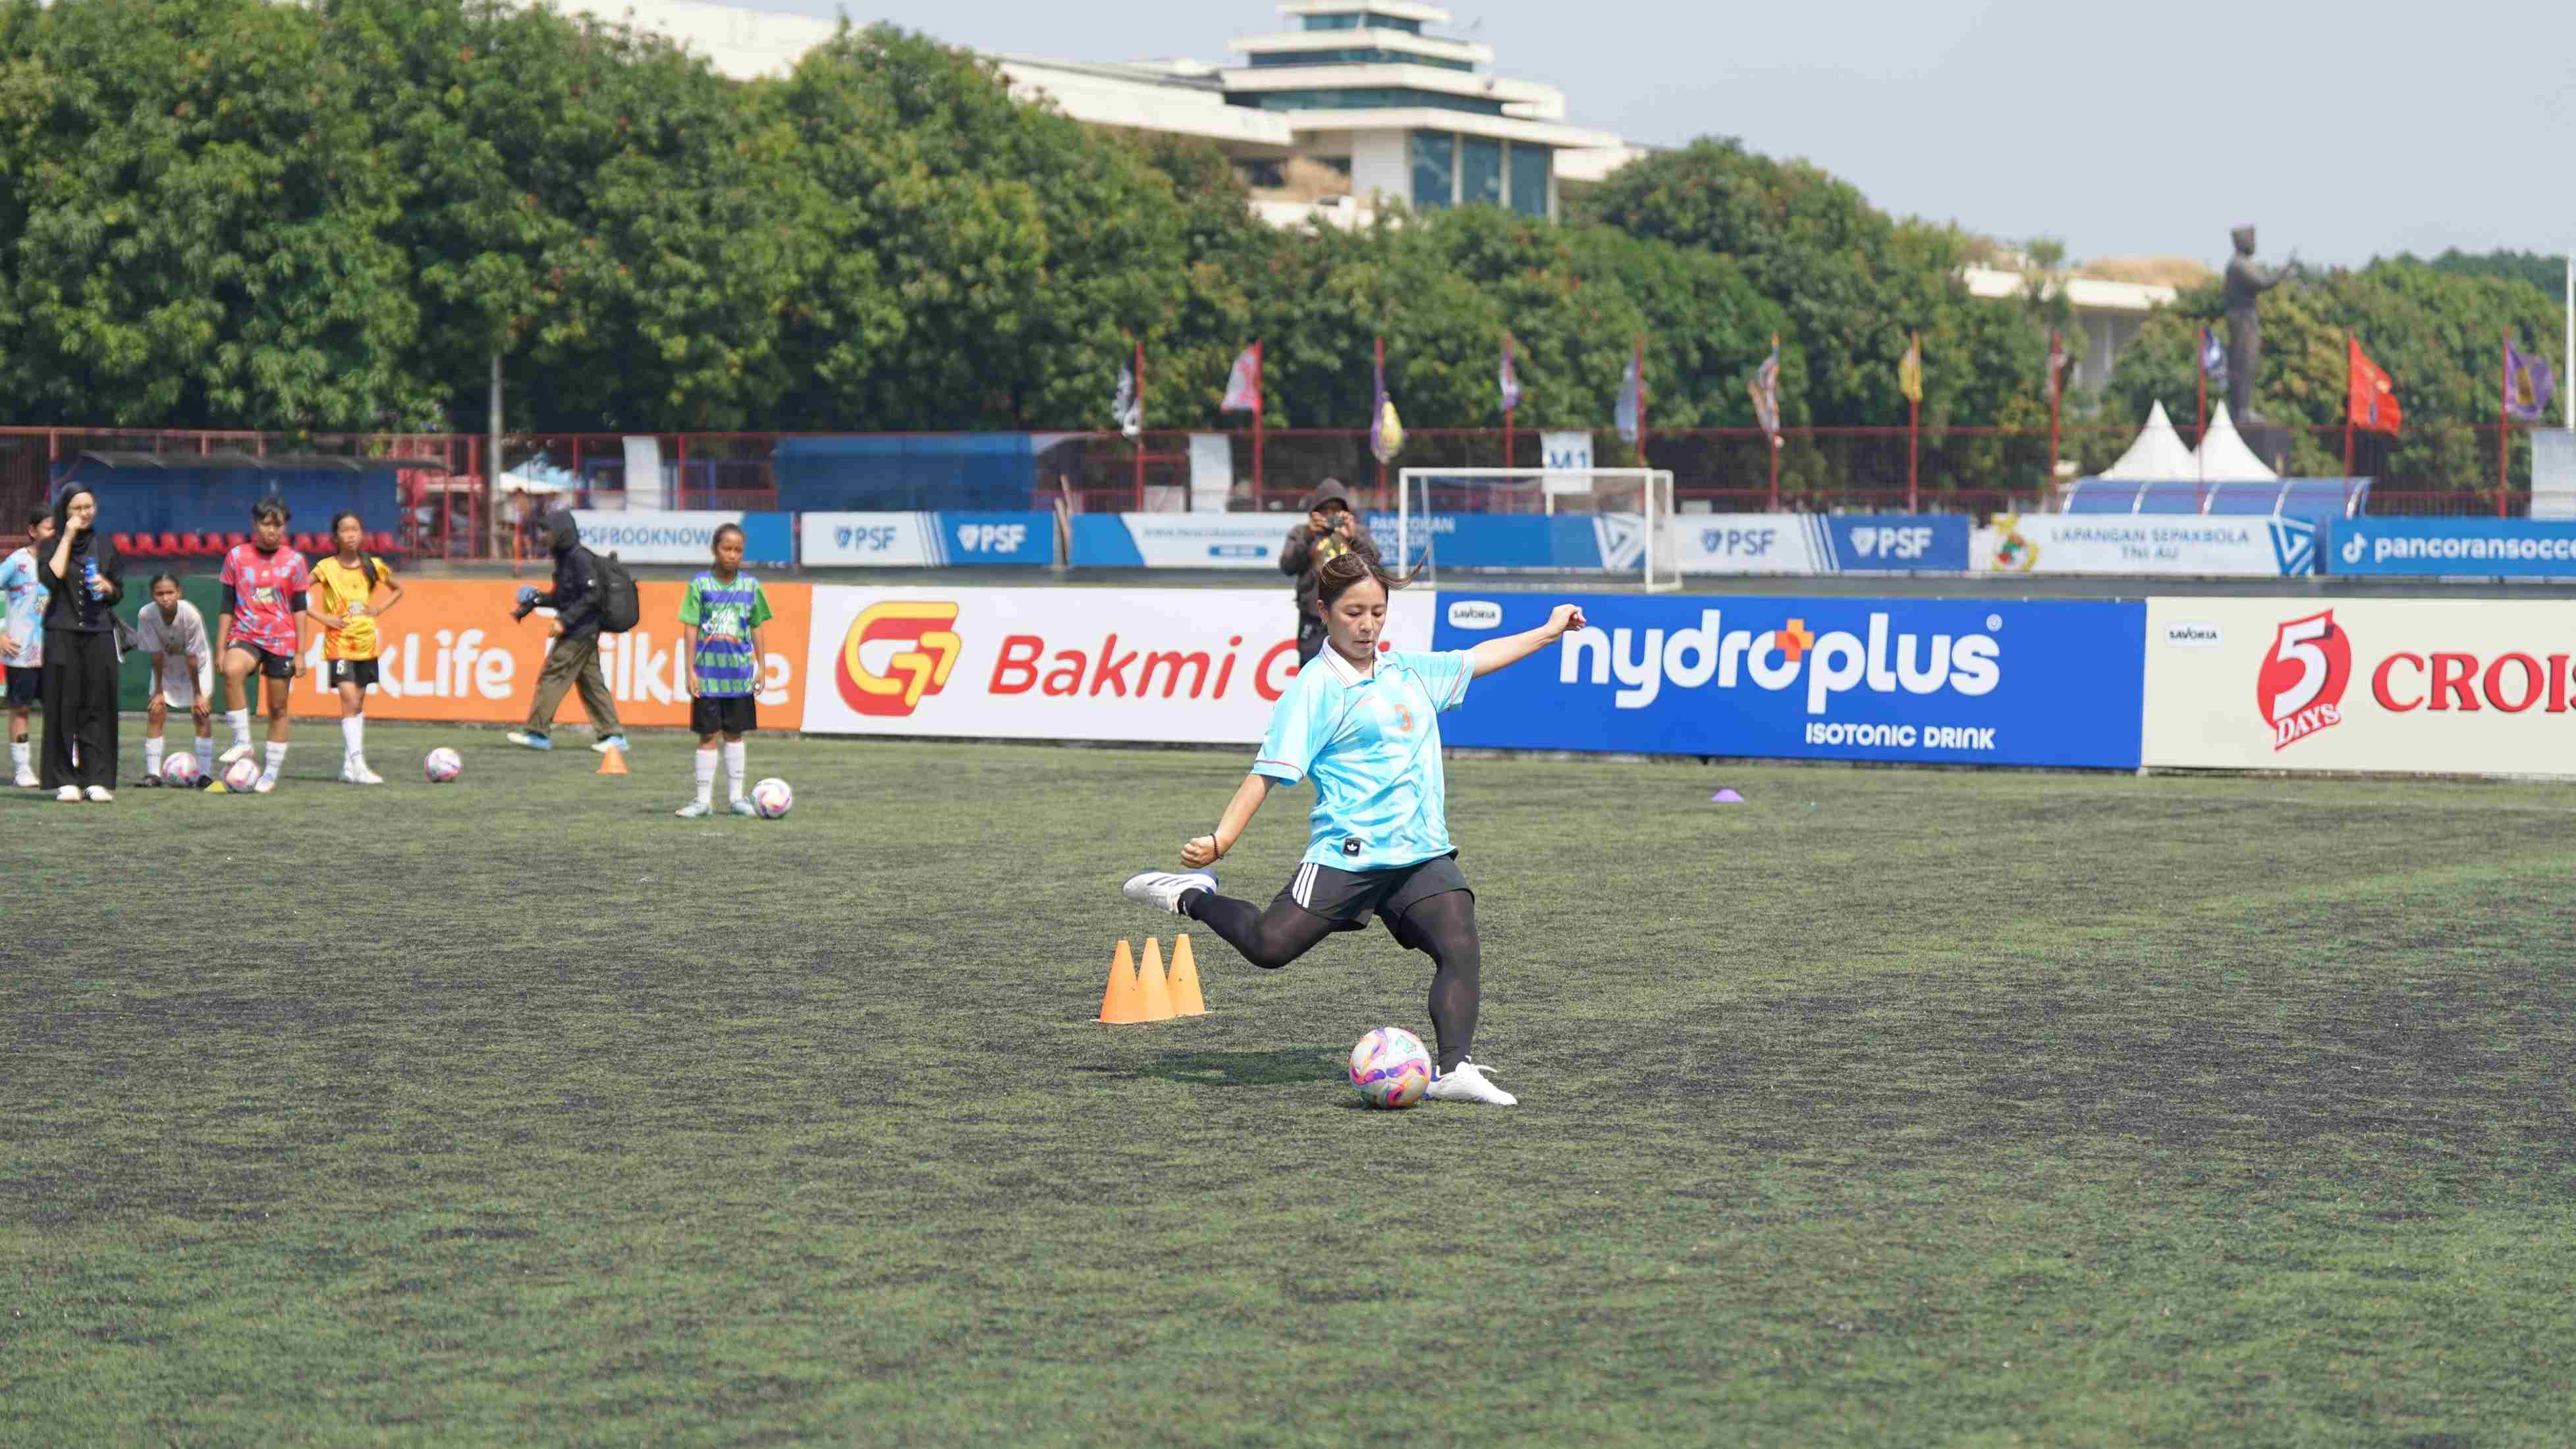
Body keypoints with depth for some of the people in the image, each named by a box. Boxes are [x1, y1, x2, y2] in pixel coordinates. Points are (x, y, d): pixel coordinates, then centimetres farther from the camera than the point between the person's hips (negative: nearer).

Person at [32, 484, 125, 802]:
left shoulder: (105, 545, 12)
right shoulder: (53, 545, 5)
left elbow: (118, 593, 15)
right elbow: (51, 578, -15)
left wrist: (106, 586, -8)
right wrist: (68, 537, -10)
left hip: (99, 634, 2)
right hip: (62, 635, -2)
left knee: (98, 706, -1)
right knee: (64, 706, -4)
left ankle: (98, 779, 1)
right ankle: (65, 780, -1)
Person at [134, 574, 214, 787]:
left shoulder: (191, 615, -33)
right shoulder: (146, 615, -27)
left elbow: (192, 658, -27)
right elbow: (156, 655, -20)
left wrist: (198, 694, -19)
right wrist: (158, 691, -15)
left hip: (196, 666, -2)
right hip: (166, 667, 2)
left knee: (201, 713, -12)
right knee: (155, 713, -8)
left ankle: (204, 774, -9)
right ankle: (153, 774, -4)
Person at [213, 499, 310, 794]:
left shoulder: (294, 561, 3)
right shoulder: (236, 557, 3)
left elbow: (299, 608, 6)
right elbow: (227, 606, 6)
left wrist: (301, 652, 1)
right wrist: (220, 649, 2)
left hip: (282, 641, 1)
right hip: (246, 636, -1)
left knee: (278, 708, 3)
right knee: (232, 671, -33)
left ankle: (271, 774, 15)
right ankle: (242, 742, -24)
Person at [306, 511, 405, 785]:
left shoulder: (373, 566, 3)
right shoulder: (327, 568, -7)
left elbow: (398, 588, 19)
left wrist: (379, 610, 3)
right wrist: (322, 617, -13)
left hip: (366, 642, 4)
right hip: (339, 644, -4)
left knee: (358, 703, 9)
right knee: (350, 701, -15)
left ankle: (348, 766, 17)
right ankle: (358, 766, -21)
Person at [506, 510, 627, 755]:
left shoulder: (580, 558, -15)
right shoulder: (565, 557, 14)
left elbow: (591, 596, -19)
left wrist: (565, 620, -21)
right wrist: (536, 599, 8)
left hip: (579, 631, -10)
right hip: (585, 632, 10)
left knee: (551, 676, -6)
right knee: (591, 682, 10)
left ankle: (538, 732, -2)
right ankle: (613, 735, 10)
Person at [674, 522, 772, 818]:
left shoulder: (751, 586, 4)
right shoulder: (700, 585, -4)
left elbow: (756, 628, 10)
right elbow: (691, 628, -4)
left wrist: (761, 666, 7)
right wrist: (691, 670, -8)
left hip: (739, 671, 2)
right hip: (708, 671, -2)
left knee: (735, 733, 10)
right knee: (708, 735, 0)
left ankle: (736, 796, 16)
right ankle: (704, 799, 5)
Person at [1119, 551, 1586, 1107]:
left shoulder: (1408, 669, 15)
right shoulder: (1317, 687, -6)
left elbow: (1475, 659, 33)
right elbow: (1270, 770, -10)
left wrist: (1548, 632, 38)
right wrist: (1220, 841, -19)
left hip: (1424, 852, 5)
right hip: (1348, 850, -5)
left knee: (1461, 949, -15)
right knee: (1269, 945, -10)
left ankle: (1454, 1070, -18)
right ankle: (1192, 895, 16)